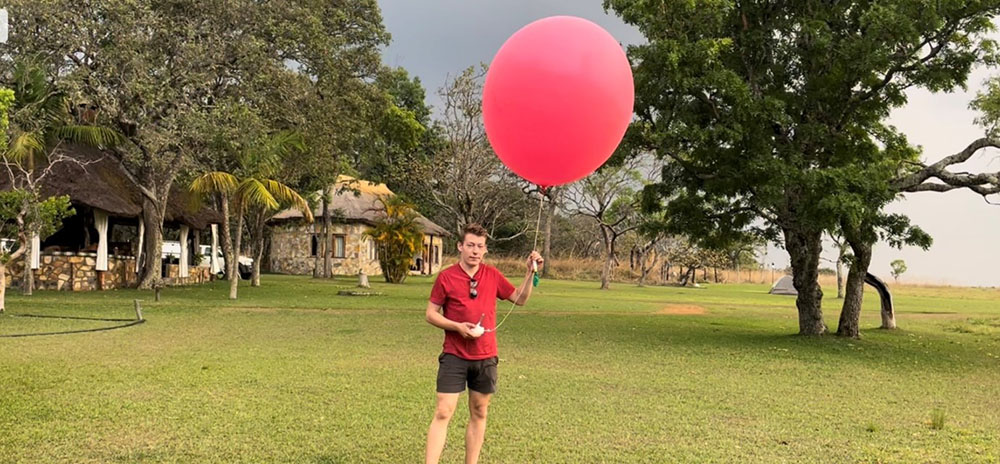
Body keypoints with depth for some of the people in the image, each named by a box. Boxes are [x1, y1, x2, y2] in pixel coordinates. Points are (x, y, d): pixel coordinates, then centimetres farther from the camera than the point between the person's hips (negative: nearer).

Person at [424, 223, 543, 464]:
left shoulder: (492, 275, 3)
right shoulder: (446, 277, -7)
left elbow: (520, 299, 12)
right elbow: (431, 314, -3)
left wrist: (530, 272, 0)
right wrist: (457, 327, -17)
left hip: (486, 357, 4)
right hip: (454, 356, -4)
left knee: (479, 414, 11)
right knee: (443, 413, -8)